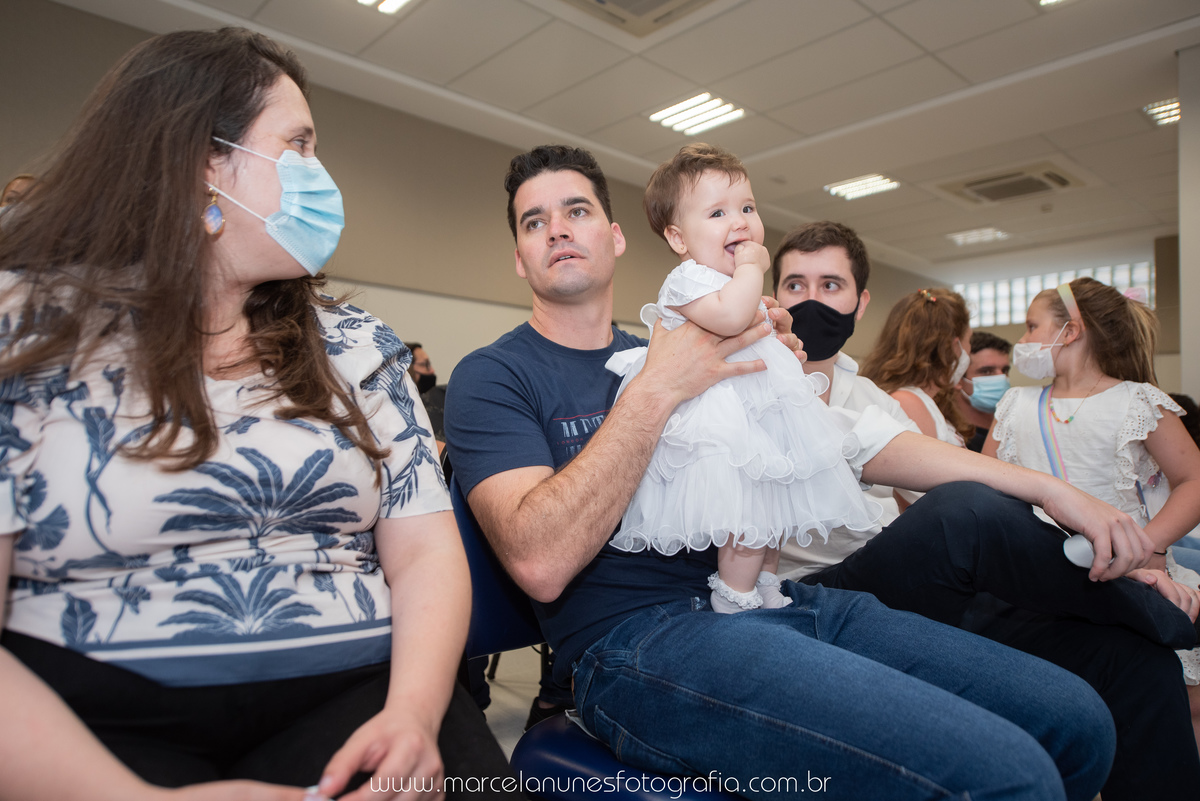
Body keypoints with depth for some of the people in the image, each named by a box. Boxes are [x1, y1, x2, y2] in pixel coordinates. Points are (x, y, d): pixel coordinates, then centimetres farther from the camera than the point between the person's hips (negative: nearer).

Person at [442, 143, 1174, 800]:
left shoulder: (665, 356, 18)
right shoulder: (494, 378, 1)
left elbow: (852, 443, 15)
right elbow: (540, 562, -16)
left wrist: (1049, 489, 10)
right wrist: (657, 390, -16)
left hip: (774, 598, 7)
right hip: (641, 640, -6)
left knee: (1077, 720, 0)